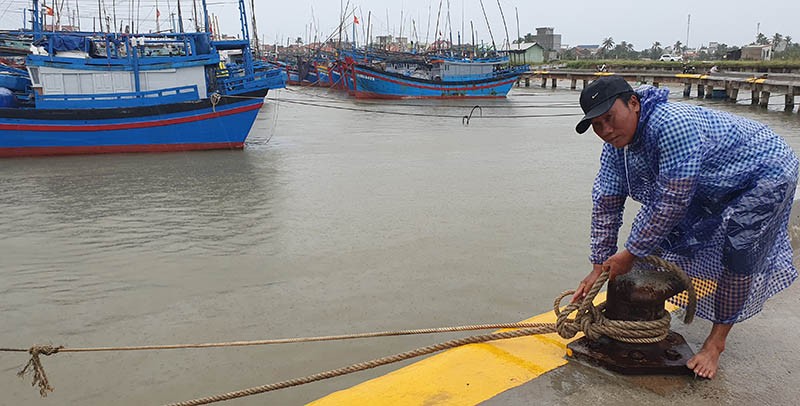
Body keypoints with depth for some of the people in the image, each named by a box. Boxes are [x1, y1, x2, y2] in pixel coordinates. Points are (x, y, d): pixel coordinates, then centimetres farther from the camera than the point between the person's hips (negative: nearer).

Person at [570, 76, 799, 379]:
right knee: (659, 234, 4)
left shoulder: (673, 124, -41)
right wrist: (599, 266, -11)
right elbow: (606, 204, -11)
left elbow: (673, 201, -37)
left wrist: (631, 253, -28)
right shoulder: (616, 143, -14)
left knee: (738, 252, -17)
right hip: (711, 184, 8)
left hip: (767, 172, -8)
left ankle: (717, 341, -2)